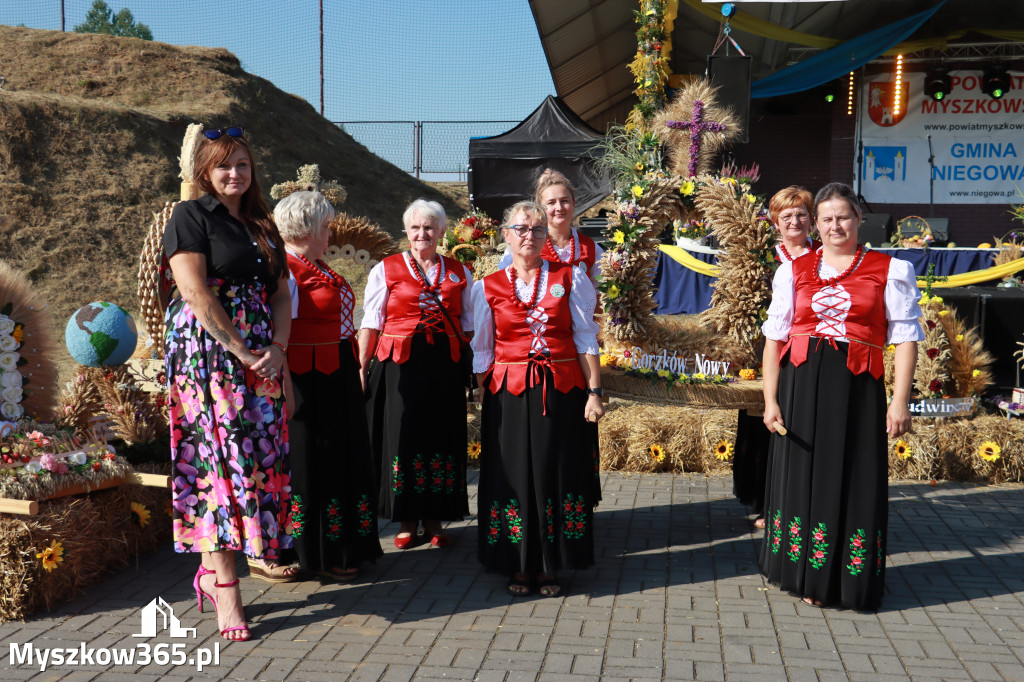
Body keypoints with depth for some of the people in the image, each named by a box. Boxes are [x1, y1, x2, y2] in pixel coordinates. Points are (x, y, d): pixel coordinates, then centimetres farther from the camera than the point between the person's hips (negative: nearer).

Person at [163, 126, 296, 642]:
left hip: (261, 357, 7)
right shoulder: (190, 216, -1)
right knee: (217, 456, -10)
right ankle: (224, 587, -6)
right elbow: (196, 293, -11)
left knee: (259, 455, 3)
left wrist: (277, 348, -4)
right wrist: (242, 351, -14)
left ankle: (215, 565, 14)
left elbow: (280, 293, 13)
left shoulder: (262, 225, 18)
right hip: (208, 352, -6)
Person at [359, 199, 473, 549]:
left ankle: (434, 519, 18)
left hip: (445, 367, 2)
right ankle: (407, 521, 15)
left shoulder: (458, 273, 12)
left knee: (442, 439, 4)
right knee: (403, 438, 1)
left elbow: (468, 325, 13)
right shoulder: (386, 270, 6)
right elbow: (371, 324, 3)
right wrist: (362, 369, -4)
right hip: (400, 366, -2)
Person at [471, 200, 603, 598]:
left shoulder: (569, 278, 5)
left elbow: (586, 339, 3)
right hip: (509, 394, 0)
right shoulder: (488, 287, 6)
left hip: (561, 391, 0)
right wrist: (483, 401, 5)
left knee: (555, 473, 3)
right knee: (513, 475, 3)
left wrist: (593, 392, -4)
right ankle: (519, 567, 17)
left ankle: (549, 567, 16)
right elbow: (482, 352, 10)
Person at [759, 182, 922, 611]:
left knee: (855, 482, 4)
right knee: (803, 477, 7)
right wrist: (771, 399, -1)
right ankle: (809, 577, 23)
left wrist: (900, 400, -7)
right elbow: (774, 337, 6)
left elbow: (906, 338, 1)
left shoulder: (890, 270, 5)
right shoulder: (793, 271, 9)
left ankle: (851, 581, 20)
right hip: (801, 385, 2)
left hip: (858, 389, -1)